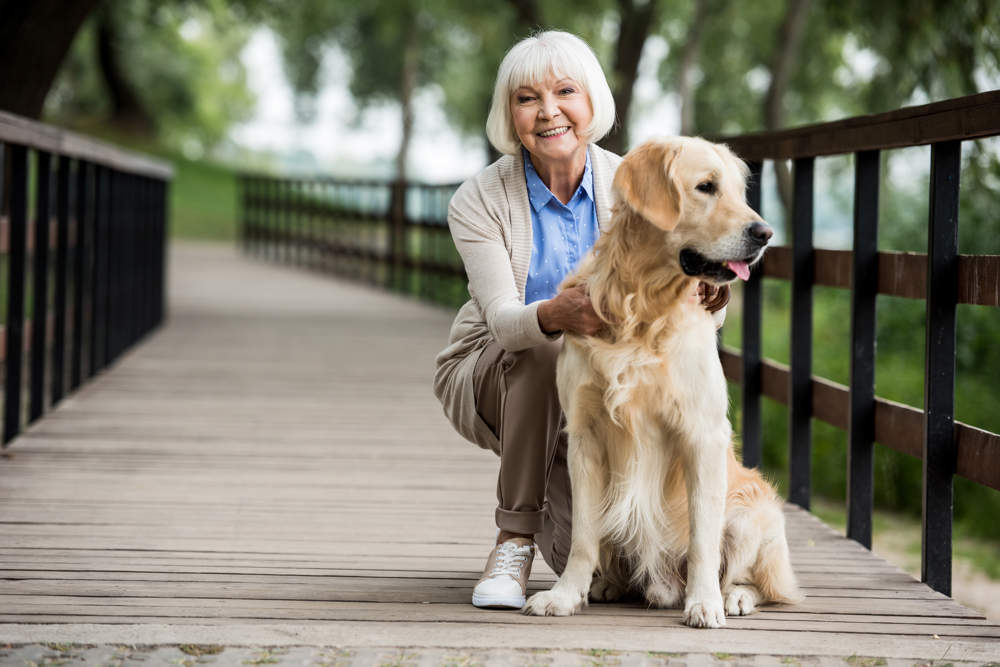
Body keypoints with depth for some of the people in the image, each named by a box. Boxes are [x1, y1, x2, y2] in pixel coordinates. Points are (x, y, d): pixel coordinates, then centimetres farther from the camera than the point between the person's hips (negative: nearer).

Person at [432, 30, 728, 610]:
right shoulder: (479, 202, -16)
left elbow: (694, 297, -16)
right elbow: (501, 319, -28)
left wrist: (707, 298, -43)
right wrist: (554, 315, -52)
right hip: (488, 378, -2)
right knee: (543, 350, -38)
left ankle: (554, 504, 22)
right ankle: (515, 540, -21)